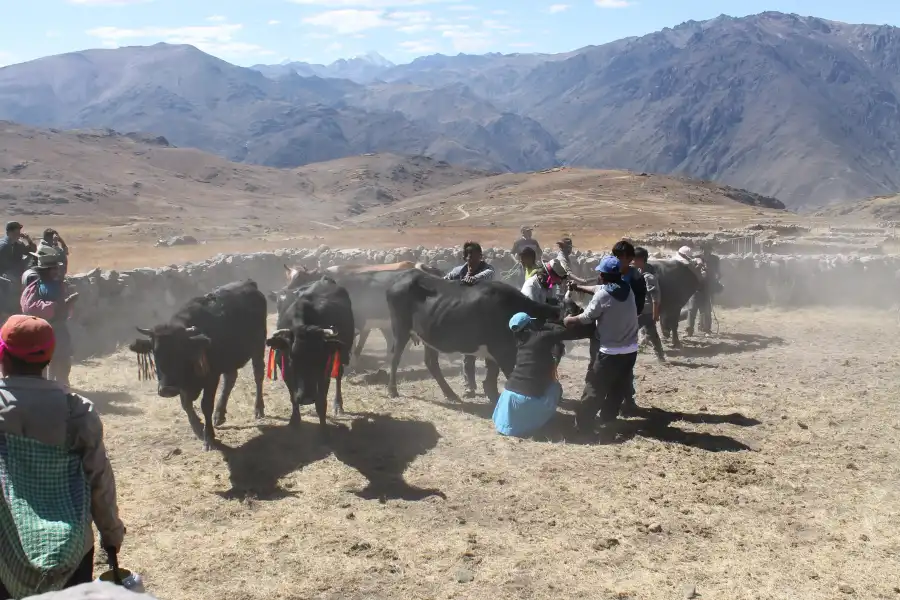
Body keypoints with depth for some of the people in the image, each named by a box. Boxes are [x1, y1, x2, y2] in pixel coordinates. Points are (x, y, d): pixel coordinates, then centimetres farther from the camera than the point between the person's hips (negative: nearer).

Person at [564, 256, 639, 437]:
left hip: (610, 352, -6)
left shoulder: (603, 294, -17)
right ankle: (607, 421, 23)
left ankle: (583, 424, 8)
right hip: (630, 350, 6)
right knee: (618, 389, 17)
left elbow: (584, 319, -11)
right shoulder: (627, 289, 3)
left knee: (594, 388, 4)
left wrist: (567, 320, 8)